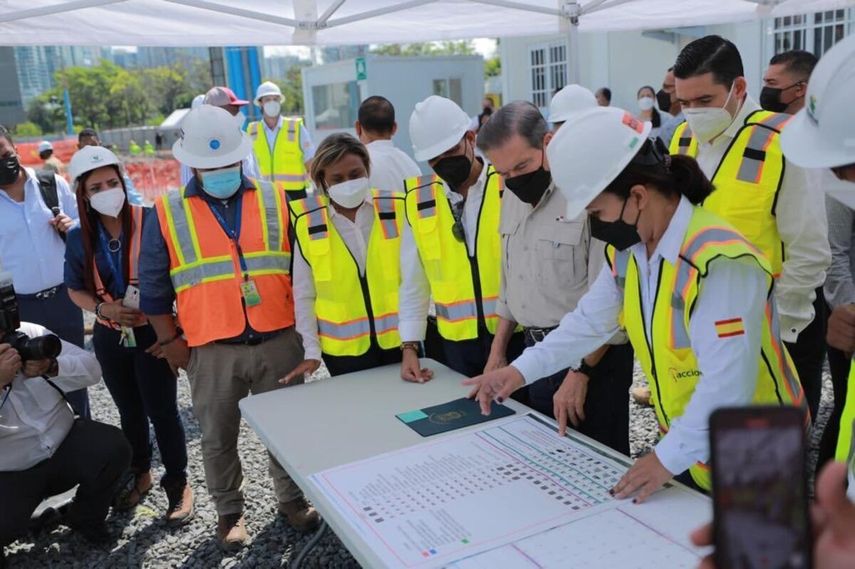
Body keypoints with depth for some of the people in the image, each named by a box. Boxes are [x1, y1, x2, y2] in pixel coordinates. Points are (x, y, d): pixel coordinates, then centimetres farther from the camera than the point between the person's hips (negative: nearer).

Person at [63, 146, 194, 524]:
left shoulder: (149, 222, -15)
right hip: (110, 338, 4)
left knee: (162, 411, 3)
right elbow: (75, 290, 8)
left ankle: (178, 483, 22)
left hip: (151, 334, -4)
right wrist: (103, 309, -12)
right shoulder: (80, 237, -2)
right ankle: (139, 473, 41)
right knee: (130, 411, 20)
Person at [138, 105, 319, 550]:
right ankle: (229, 511, 34)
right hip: (211, 351, 0)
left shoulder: (277, 202, 2)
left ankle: (292, 498, 35)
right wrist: (169, 341, 3)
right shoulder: (166, 215, -1)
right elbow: (154, 288, 4)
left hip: (279, 342, 1)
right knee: (218, 438, 13)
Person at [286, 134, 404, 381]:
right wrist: (312, 351, -2)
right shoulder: (308, 223, -8)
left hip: (398, 340, 2)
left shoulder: (395, 209, -4)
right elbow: (304, 295, -1)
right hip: (344, 349, -1)